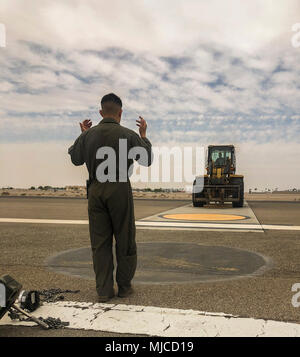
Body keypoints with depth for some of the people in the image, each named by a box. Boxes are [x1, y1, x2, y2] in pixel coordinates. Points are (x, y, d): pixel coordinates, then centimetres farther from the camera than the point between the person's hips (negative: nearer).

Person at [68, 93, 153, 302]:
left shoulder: (89, 135, 1)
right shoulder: (128, 135, -6)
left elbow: (76, 159, 15)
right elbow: (147, 160, 4)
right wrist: (143, 135, 15)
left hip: (96, 191, 3)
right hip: (120, 190, -2)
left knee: (100, 242, 10)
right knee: (125, 240, 11)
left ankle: (104, 291, 14)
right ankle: (124, 286, 21)